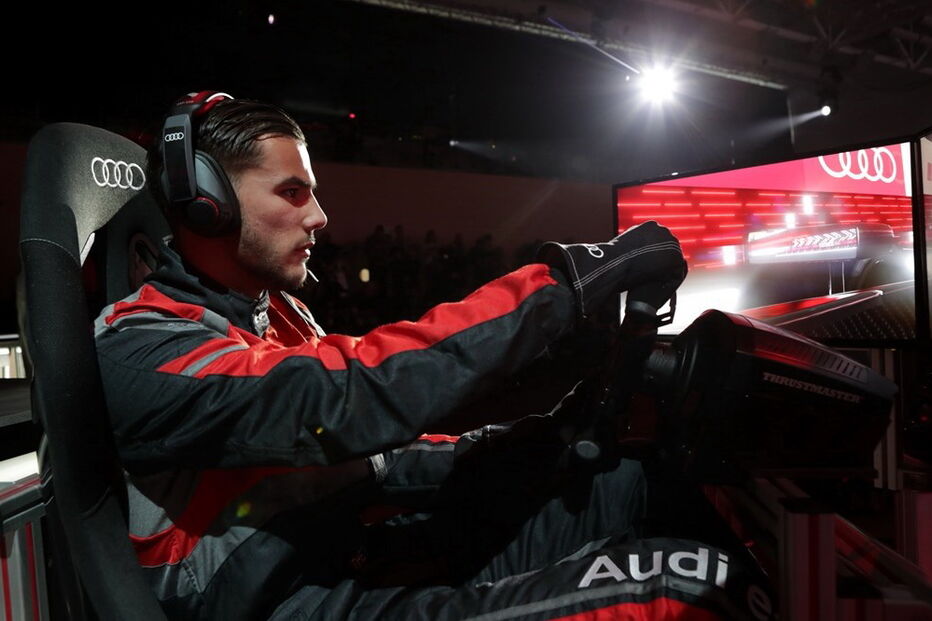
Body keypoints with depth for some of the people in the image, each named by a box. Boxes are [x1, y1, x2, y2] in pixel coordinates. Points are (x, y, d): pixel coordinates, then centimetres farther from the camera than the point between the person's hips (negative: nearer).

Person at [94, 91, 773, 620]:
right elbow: (349, 403, -31)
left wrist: (536, 440, -4)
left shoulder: (274, 311, 12)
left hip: (352, 554, 8)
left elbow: (356, 461, 8)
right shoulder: (139, 352, -14)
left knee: (627, 478, -1)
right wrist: (562, 284, -28)